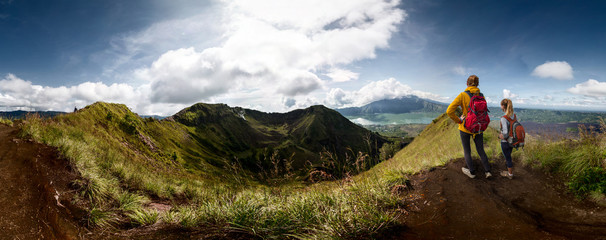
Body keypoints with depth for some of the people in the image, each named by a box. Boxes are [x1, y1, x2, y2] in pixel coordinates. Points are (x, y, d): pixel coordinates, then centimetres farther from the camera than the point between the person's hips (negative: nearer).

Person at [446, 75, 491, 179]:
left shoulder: (462, 95, -16)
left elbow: (449, 111, -23)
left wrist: (458, 120, -10)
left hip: (465, 127, -3)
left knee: (467, 151, 14)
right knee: (481, 150, 20)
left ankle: (472, 172, 26)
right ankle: (487, 171, 21)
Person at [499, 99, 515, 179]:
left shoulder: (504, 118, -26)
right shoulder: (514, 116, -3)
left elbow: (505, 133, -28)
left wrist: (500, 136, -9)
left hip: (505, 142, -7)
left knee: (508, 158, 11)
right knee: (508, 155, 27)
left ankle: (510, 174, 27)